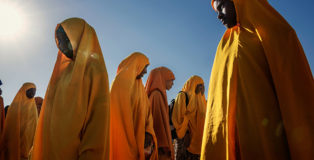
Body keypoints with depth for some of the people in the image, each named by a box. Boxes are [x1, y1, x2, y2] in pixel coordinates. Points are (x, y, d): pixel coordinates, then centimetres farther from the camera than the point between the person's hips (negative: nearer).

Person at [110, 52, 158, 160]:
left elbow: (146, 111, 9)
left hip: (138, 137, 8)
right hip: (124, 138, -8)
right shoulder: (123, 80, -9)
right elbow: (122, 112, -16)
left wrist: (148, 133, -7)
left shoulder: (138, 85, 17)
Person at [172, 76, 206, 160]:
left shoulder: (198, 100, 22)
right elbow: (179, 116, -12)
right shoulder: (183, 96, -2)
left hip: (196, 138, 7)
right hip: (185, 136, -7)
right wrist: (183, 135, -17)